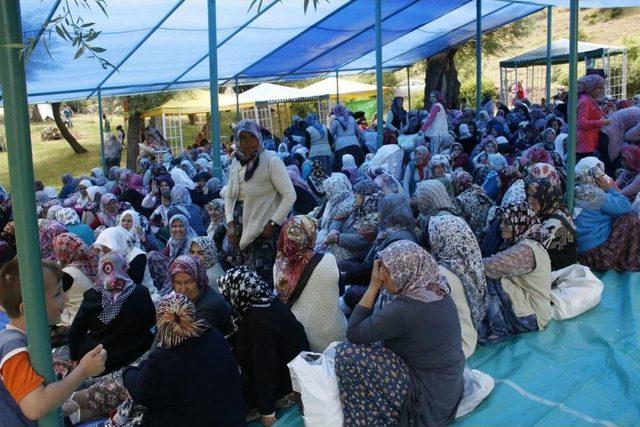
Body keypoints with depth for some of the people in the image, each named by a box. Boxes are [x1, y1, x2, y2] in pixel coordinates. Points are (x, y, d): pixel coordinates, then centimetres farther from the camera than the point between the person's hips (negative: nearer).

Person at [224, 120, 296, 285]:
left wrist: (272, 224, -15)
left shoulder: (271, 161, -10)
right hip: (243, 231, 7)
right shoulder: (236, 162, 10)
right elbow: (229, 196, 17)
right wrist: (230, 223, 3)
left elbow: (290, 196, -13)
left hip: (265, 230, -6)